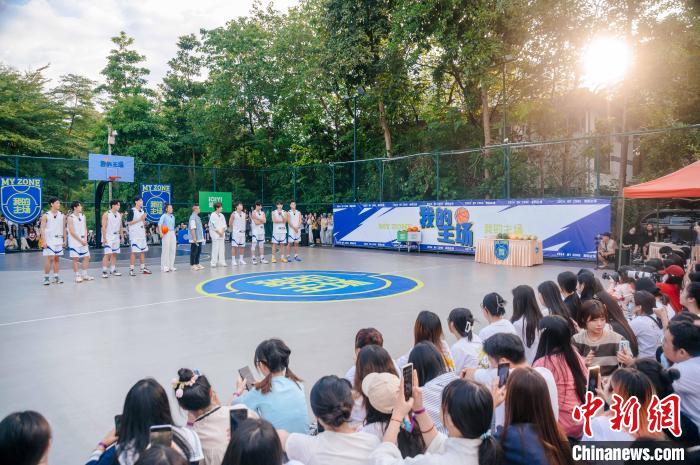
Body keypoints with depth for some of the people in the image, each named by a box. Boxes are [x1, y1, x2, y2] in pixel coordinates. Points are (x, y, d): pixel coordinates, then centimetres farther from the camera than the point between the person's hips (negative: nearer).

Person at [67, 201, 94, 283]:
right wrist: (81, 240, -15)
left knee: (87, 257, 6)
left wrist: (85, 239, -1)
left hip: (83, 241, 6)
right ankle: (77, 276, 5)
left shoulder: (83, 216, 9)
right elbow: (72, 232, -14)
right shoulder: (70, 218, -10)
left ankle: (84, 274, 16)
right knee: (75, 259, -2)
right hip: (74, 241, -6)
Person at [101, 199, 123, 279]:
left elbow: (121, 226, 15)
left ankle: (113, 270, 16)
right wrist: (104, 238, -18)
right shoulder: (106, 214, -10)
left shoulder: (119, 215, 9)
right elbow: (104, 227, -13)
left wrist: (122, 236, 11)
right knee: (107, 254, -10)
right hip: (108, 237, -7)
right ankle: (104, 271, -5)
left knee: (114, 254, 9)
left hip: (116, 237, 7)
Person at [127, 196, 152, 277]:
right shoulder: (131, 211, -9)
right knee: (134, 251, -8)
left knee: (143, 251, 10)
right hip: (134, 234, -8)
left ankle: (143, 268, 17)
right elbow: (129, 222, -15)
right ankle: (131, 269, -3)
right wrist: (140, 219, -18)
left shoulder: (142, 211, 14)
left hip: (142, 234, 8)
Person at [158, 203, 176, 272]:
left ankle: (171, 266, 13)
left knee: (173, 250, 5)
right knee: (166, 250, -6)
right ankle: (165, 266, -2)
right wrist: (161, 233, -24)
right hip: (166, 234, -6)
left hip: (173, 234, 6)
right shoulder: (164, 216, -3)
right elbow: (159, 224, -14)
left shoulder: (173, 217, 16)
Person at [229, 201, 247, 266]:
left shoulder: (244, 214, 9)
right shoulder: (234, 214, -7)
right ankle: (233, 260, -2)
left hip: (242, 232, 6)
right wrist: (232, 229, 0)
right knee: (234, 246, -5)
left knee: (242, 246, 8)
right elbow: (230, 223, -4)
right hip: (236, 232, -6)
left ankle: (241, 259, 17)